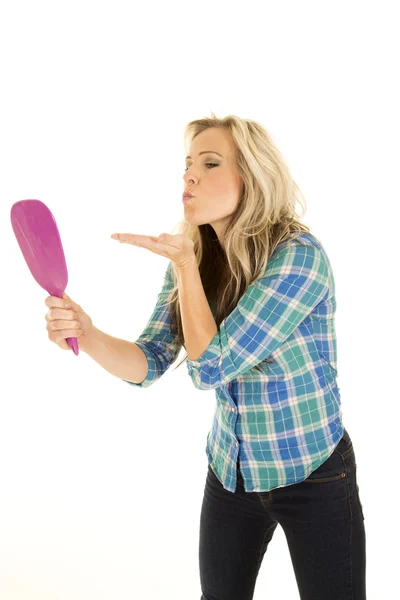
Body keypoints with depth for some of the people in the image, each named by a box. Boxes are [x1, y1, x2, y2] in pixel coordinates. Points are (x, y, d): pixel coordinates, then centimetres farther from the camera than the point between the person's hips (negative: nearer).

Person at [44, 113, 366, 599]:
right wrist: (88, 335, -27)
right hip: (230, 473, 5)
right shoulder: (192, 261, -3)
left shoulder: (300, 255, -24)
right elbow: (149, 363, -8)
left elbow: (213, 366, -27)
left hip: (313, 480, -5)